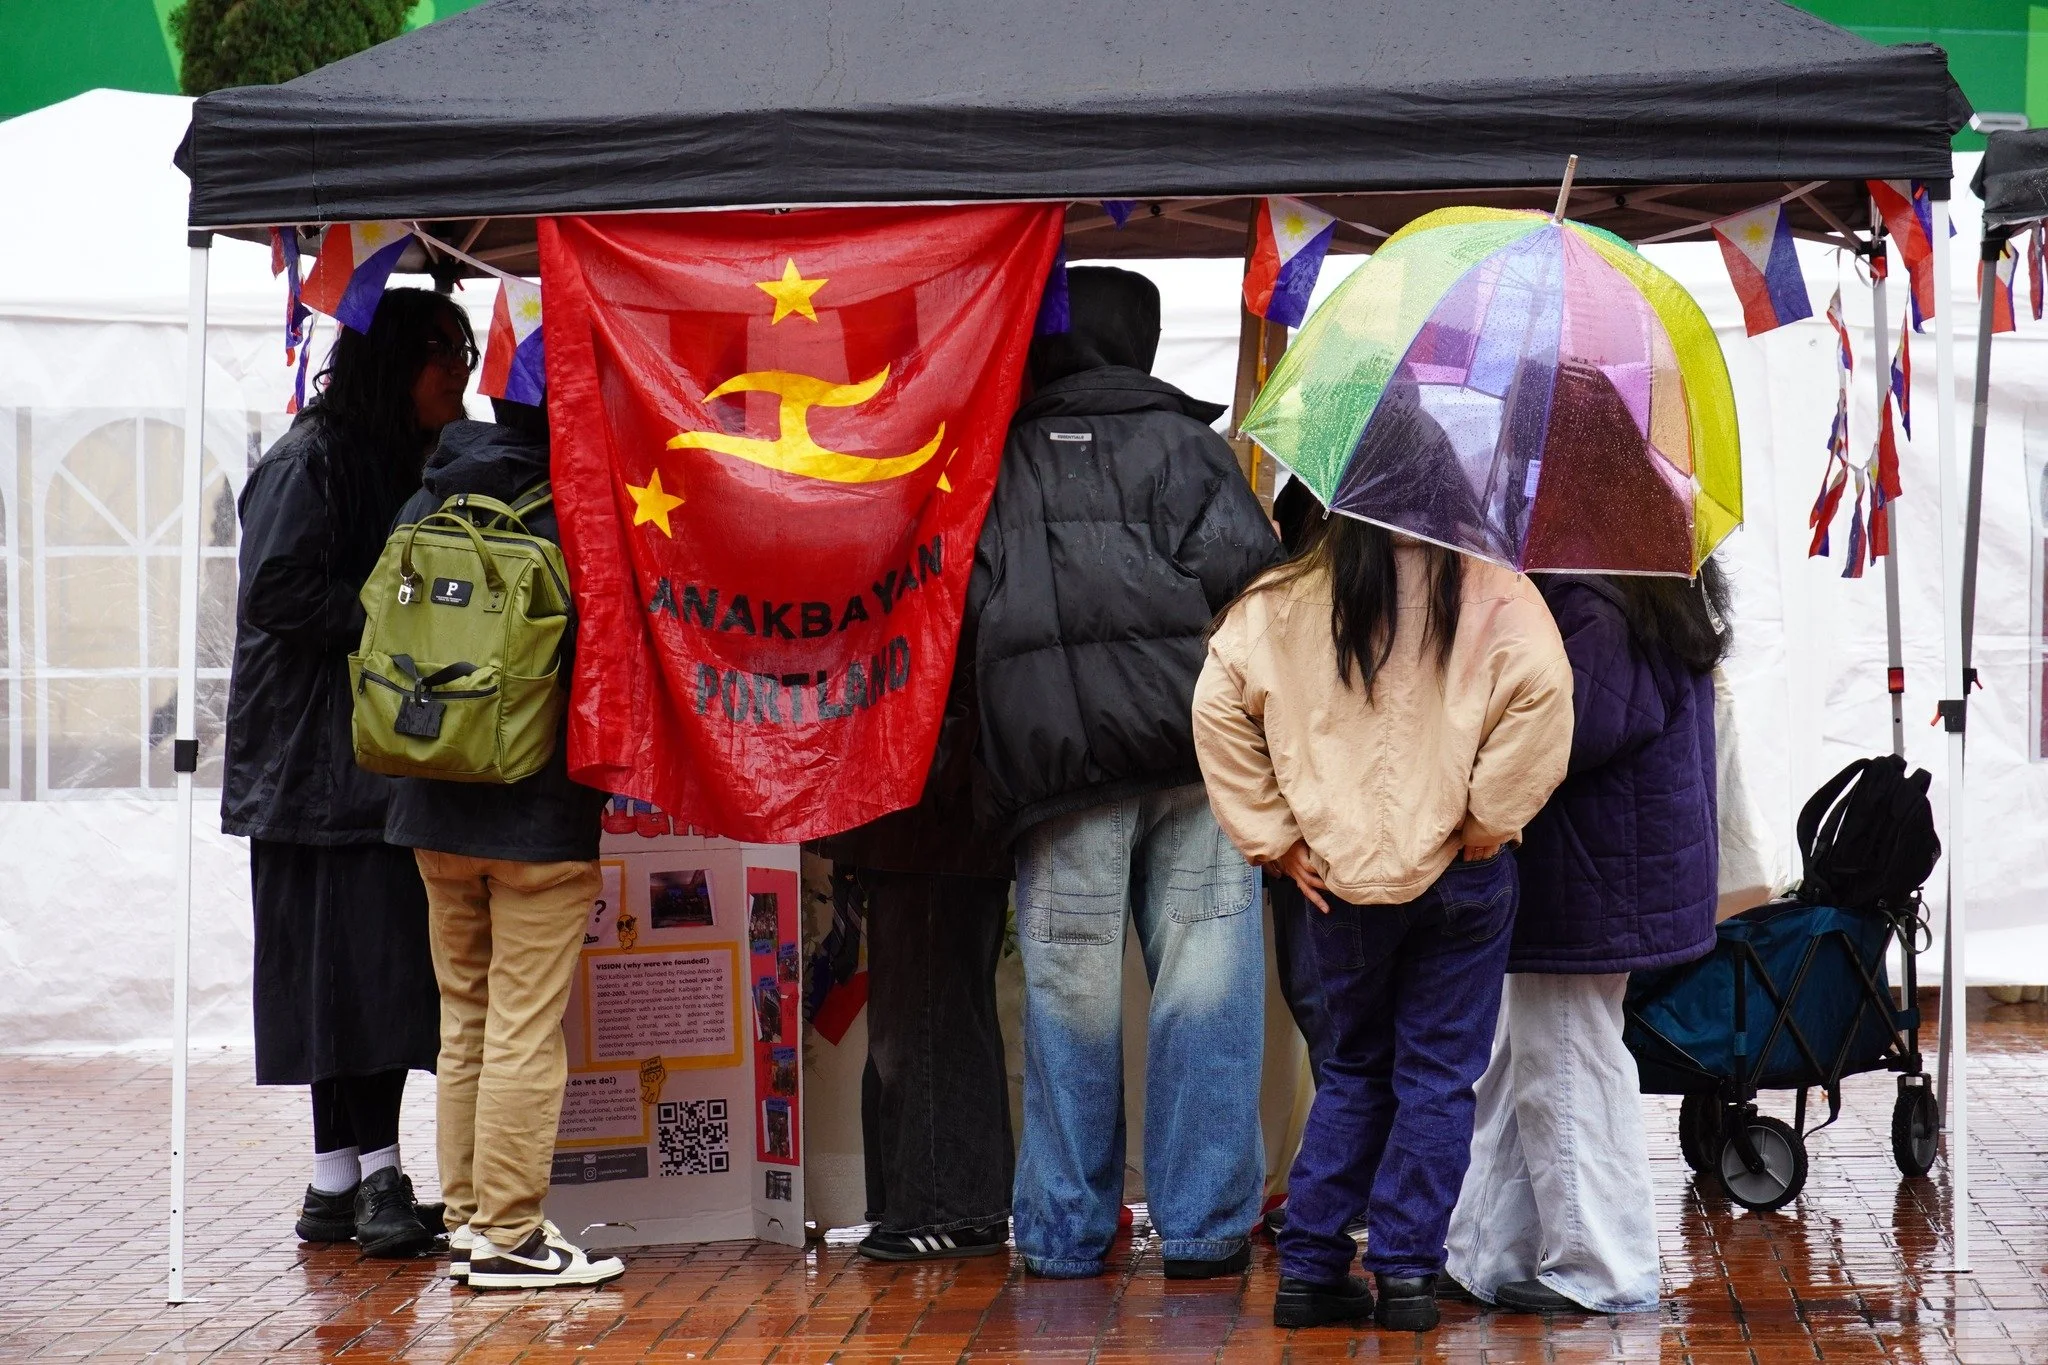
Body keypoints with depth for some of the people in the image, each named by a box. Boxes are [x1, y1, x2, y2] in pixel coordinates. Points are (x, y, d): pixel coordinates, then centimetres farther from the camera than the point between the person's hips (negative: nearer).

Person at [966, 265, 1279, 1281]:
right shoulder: (1182, 442, 7)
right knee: (1206, 989, 4)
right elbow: (1243, 566, -6)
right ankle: (1203, 1226, 5)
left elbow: (961, 602, 8)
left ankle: (1065, 1232, 11)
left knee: (1071, 996, 6)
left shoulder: (1001, 455, 11)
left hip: (1052, 763, 1)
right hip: (1199, 746, -1)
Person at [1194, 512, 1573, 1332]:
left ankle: (1310, 1265, 12)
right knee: (1438, 1071, 8)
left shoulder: (1287, 598, 1)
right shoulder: (1487, 589, -7)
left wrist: (1273, 836, 2)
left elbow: (1218, 707, -1)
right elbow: (1541, 686, -20)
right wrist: (1488, 818, -11)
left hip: (1338, 868, 3)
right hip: (1457, 869, -3)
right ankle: (1406, 1270, 5)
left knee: (1353, 1066, 17)